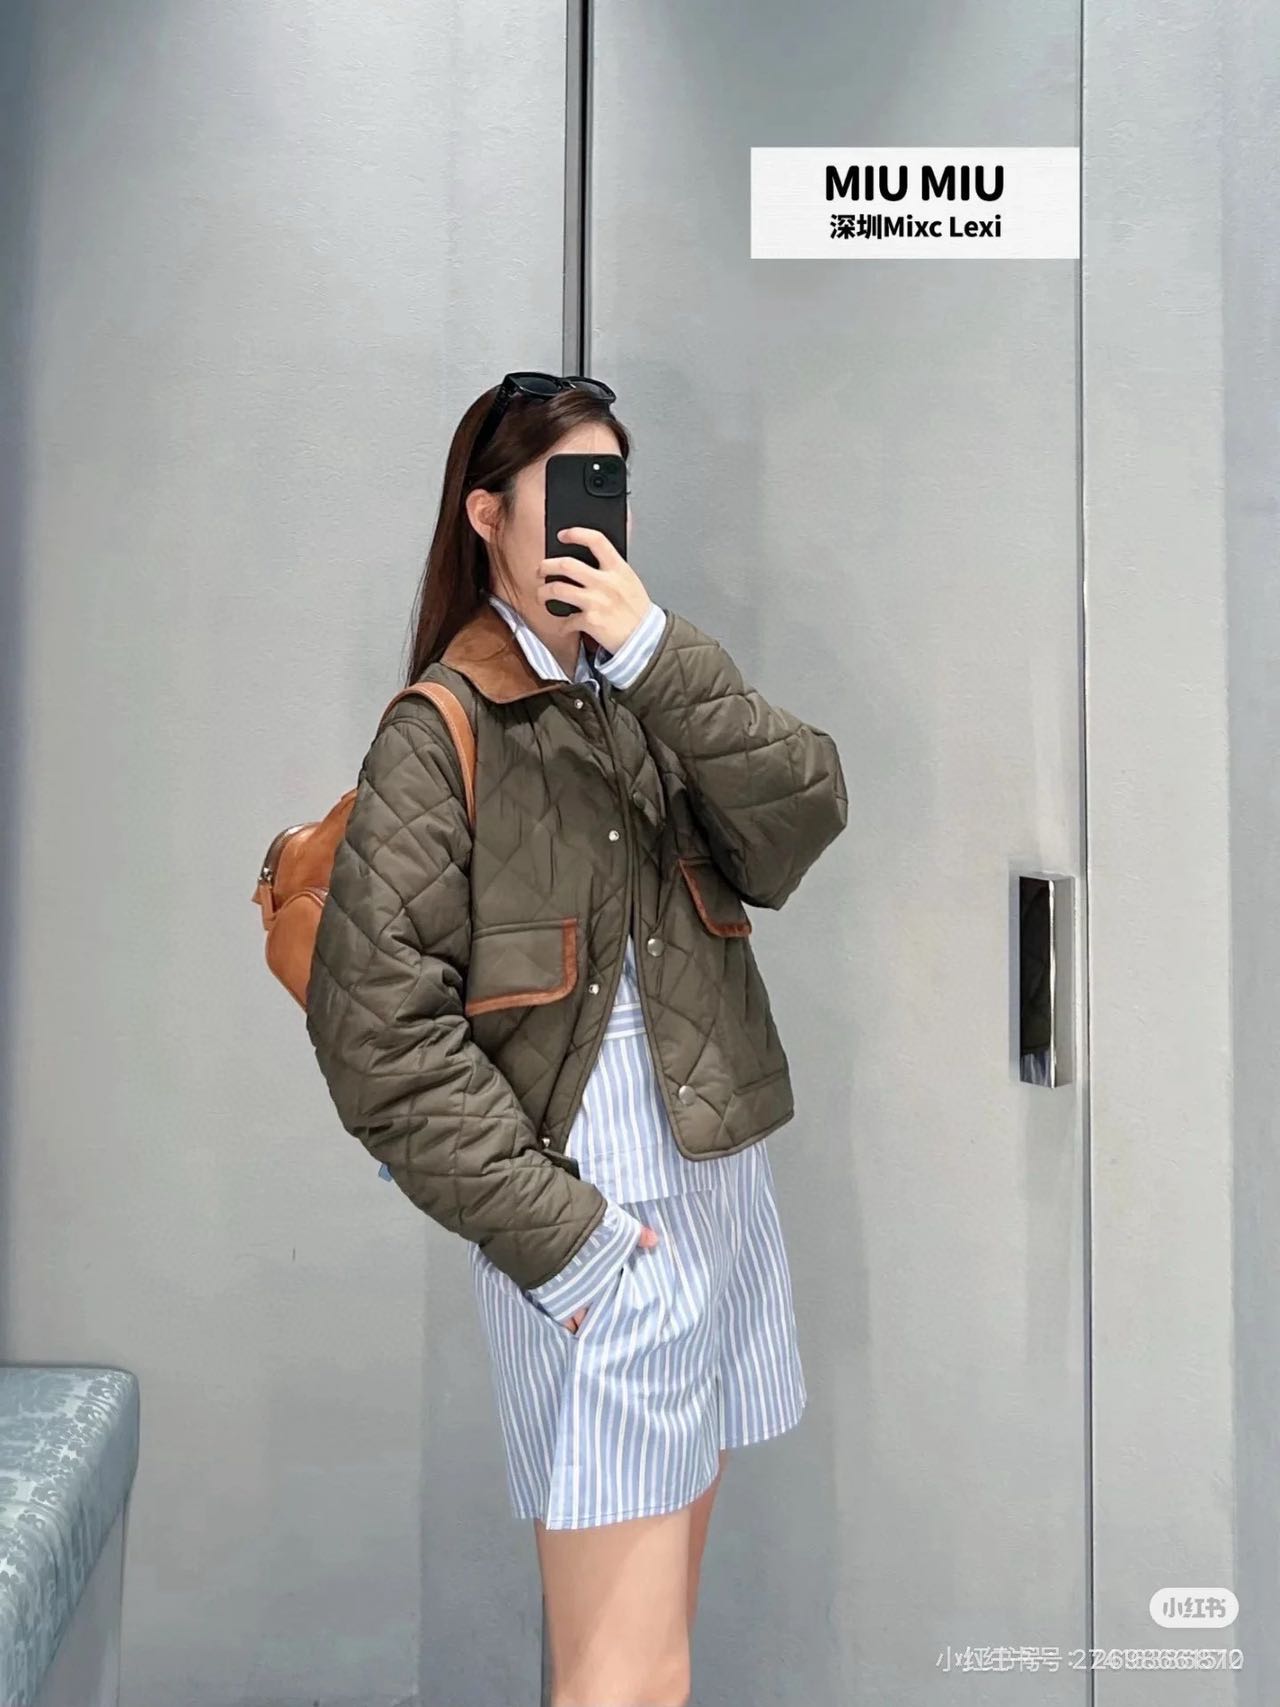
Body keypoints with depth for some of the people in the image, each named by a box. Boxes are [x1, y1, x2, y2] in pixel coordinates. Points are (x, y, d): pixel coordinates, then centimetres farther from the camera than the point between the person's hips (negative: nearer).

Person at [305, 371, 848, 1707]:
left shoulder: (652, 692, 8)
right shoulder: (441, 732, -9)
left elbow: (800, 825, -8)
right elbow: (377, 1026, -14)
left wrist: (659, 650, -17)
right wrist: (557, 1236, -15)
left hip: (725, 1193, 6)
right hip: (595, 1233, -6)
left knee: (663, 1588, 22)